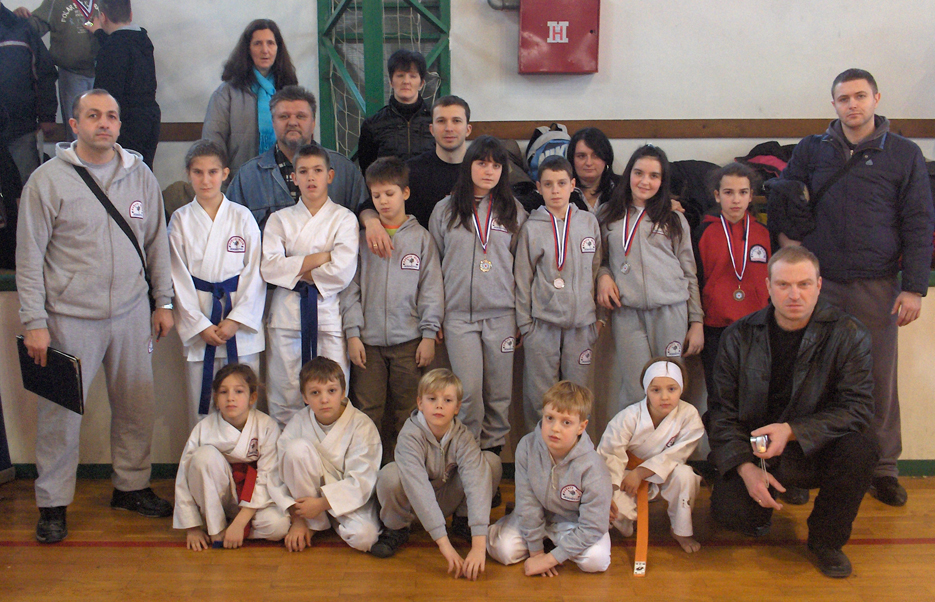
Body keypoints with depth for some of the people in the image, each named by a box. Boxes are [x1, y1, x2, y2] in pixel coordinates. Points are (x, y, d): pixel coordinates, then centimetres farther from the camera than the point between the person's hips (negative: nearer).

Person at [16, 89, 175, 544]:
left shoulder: (140, 176, 6)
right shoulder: (48, 179, -5)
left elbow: (157, 243, 14)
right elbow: (29, 257, -4)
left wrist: (163, 301, 12)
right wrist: (34, 322, -8)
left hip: (131, 315, 4)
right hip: (69, 318, -3)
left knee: (137, 407, 12)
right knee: (60, 413, 3)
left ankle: (131, 486, 29)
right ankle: (53, 503, 18)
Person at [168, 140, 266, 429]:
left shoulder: (242, 217, 2)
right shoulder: (181, 220, 4)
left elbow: (254, 273, 0)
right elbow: (179, 279, 2)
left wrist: (237, 319, -8)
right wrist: (200, 326, -6)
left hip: (241, 322, 0)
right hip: (198, 323, 0)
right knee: (200, 407, 4)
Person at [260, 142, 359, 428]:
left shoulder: (344, 219, 5)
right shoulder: (280, 219, 12)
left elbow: (343, 272, -9)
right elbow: (269, 267, -4)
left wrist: (296, 270, -4)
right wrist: (319, 258, -8)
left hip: (329, 313, -2)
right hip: (288, 315, 2)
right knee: (285, 399, 3)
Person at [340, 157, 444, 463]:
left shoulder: (421, 237, 5)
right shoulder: (362, 237, 7)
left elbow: (431, 288, 3)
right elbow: (351, 287, 5)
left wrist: (429, 334, -3)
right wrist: (353, 333, -3)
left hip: (408, 339, 0)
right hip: (368, 339, 1)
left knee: (405, 413, 6)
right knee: (368, 410, 3)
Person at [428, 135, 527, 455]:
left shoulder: (513, 211, 8)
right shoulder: (445, 210, 6)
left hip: (502, 315, 1)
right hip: (458, 315, -1)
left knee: (499, 392, 5)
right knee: (468, 391, -5)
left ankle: (494, 448, 19)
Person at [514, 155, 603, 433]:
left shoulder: (589, 222, 6)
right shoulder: (531, 227, 1)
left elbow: (596, 271, 12)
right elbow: (523, 278, 3)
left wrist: (599, 314, 10)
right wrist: (524, 322, 1)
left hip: (581, 322, 2)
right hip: (542, 324, -2)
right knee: (540, 394, 2)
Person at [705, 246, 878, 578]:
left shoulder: (849, 334, -8)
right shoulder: (739, 336, -4)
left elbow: (857, 407, -14)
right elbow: (722, 410, -3)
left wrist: (792, 431, -27)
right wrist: (745, 466, -17)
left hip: (816, 449, 0)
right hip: (754, 450, 0)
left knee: (860, 448, -31)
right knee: (729, 511, -25)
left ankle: (826, 540, -4)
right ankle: (762, 503, 16)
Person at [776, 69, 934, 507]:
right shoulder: (811, 151, 8)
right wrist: (793, 248, 1)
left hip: (877, 288, -1)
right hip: (819, 284, 1)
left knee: (880, 379, 4)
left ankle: (883, 468, 16)